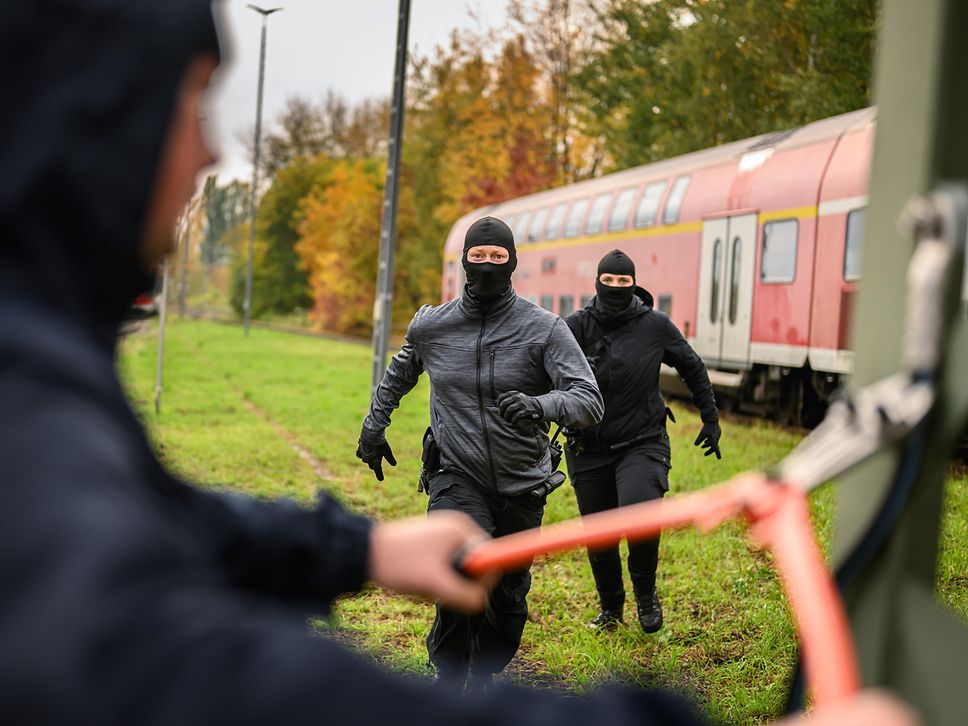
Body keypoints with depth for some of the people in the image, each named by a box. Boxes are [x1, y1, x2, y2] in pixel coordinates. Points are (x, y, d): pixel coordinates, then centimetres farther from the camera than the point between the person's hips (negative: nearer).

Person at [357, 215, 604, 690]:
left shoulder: (544, 328, -9)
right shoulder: (431, 327, 0)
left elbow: (589, 401, -18)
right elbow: (401, 372, 23)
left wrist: (540, 405, -37)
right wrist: (374, 424, 19)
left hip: (522, 487, 1)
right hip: (458, 478, -1)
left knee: (508, 598, 12)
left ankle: (482, 679, 38)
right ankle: (449, 677, -8)